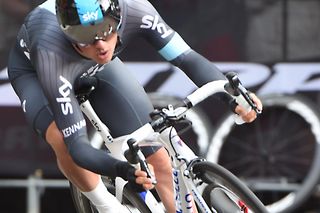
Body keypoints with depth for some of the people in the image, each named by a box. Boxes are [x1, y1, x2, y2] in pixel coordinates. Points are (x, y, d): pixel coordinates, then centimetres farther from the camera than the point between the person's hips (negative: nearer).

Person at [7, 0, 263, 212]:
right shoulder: (51, 52, -46)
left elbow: (187, 58, -35)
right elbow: (76, 145, -46)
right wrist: (123, 170, -63)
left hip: (96, 68, 3)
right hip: (33, 70, -3)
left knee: (160, 158, -7)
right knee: (62, 139, -35)